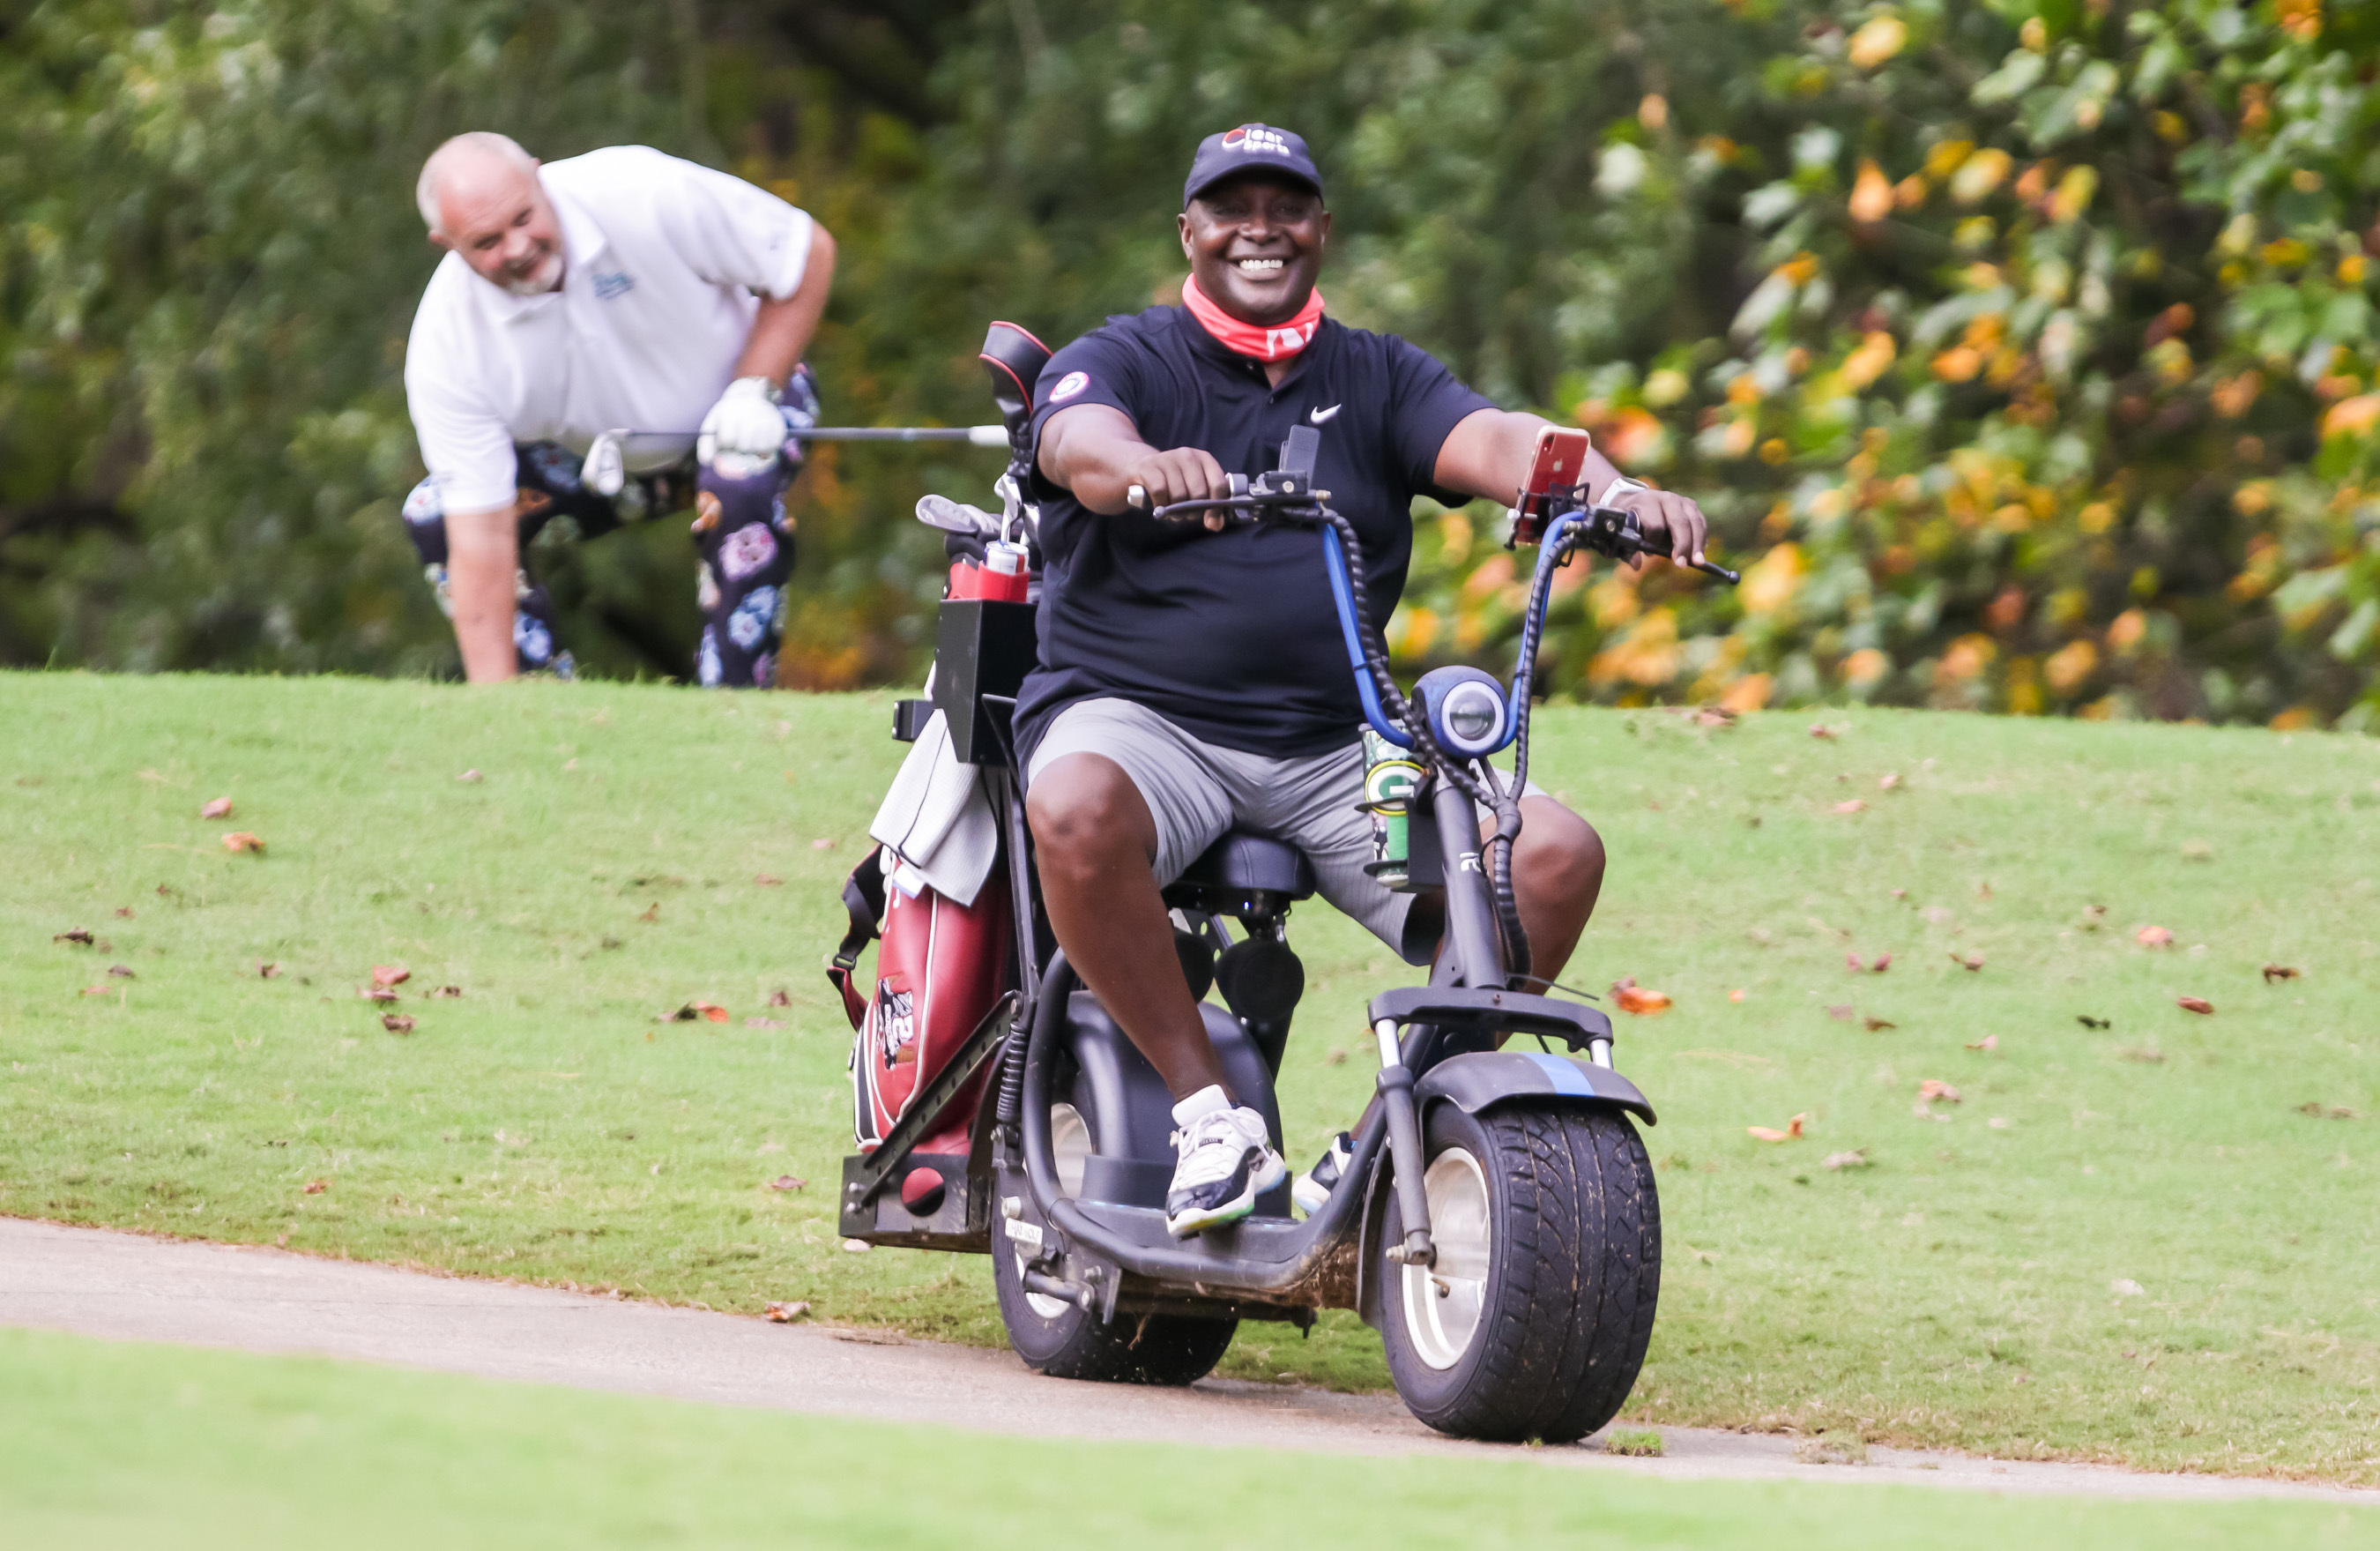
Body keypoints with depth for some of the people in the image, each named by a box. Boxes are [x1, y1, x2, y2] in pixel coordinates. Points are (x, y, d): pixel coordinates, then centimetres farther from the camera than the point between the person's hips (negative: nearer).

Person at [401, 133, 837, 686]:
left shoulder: (642, 195, -32)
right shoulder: (444, 345, -27)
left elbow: (808, 252, -17)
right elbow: (481, 537, -29)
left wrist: (756, 393, -27)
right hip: (590, 461, 3)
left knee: (740, 491, -37)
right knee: (432, 516, -17)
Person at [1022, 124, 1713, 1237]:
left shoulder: (1376, 379, 14)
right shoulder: (1118, 361, 5)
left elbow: (1494, 443, -5)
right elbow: (1080, 443, -19)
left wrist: (1612, 492, -27)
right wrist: (1151, 467, -45)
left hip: (1333, 747, 3)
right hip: (1139, 715, -3)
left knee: (1556, 854, -17)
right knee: (1075, 811, -38)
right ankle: (1208, 1108, -25)